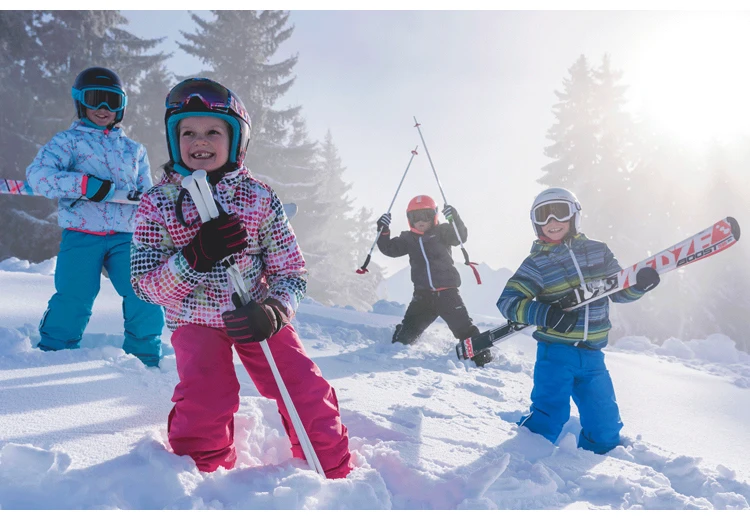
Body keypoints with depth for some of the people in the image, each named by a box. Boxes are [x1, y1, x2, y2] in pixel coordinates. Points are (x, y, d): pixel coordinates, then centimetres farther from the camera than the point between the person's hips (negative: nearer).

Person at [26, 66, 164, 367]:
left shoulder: (134, 150, 20)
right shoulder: (69, 140, 7)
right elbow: (37, 173, -9)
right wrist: (85, 184, -20)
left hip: (125, 236, 3)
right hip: (81, 235, -3)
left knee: (146, 300, -5)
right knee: (72, 302, -8)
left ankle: (145, 359, 14)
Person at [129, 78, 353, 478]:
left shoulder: (260, 198, -9)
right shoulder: (157, 202, -8)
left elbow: (292, 272, -7)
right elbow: (145, 284, -13)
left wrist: (272, 314, -29)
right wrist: (197, 255, -31)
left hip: (254, 315, 1)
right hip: (195, 320, 0)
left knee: (307, 392, -10)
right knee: (205, 399, -20)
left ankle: (336, 474, 13)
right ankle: (201, 473, 12)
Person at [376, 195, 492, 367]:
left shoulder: (442, 232, 1)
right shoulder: (408, 239, 10)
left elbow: (461, 237, -12)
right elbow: (389, 249, 9)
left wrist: (455, 218, -27)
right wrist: (383, 230, -2)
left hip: (447, 290, -3)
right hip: (423, 294, 3)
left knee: (463, 327, -6)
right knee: (408, 330, 4)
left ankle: (481, 355, 4)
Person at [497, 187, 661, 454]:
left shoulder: (597, 250, 5)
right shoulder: (536, 263, -4)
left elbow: (618, 290, 14)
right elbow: (508, 301, -12)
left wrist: (640, 284, -8)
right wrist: (547, 314, -26)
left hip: (592, 355, 4)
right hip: (555, 353, -4)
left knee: (605, 424, 13)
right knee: (548, 420, -9)